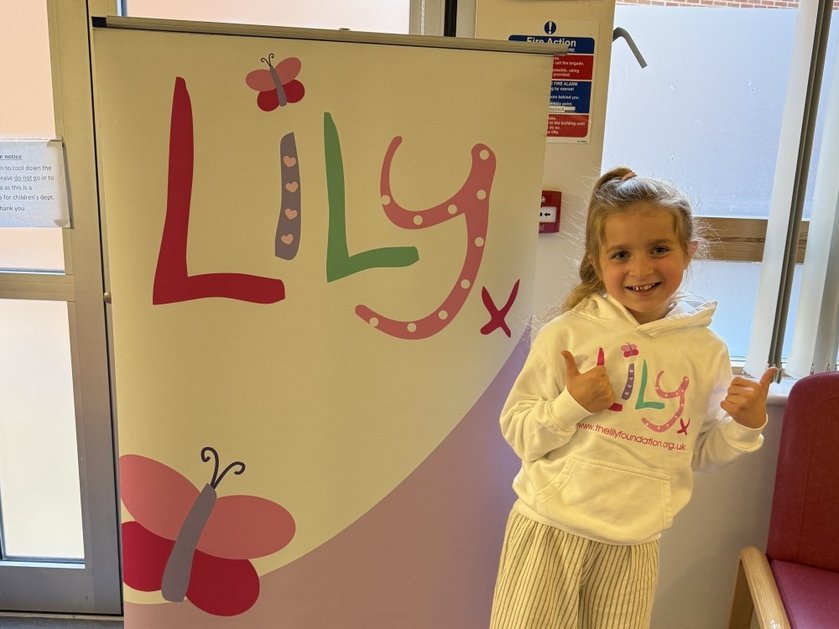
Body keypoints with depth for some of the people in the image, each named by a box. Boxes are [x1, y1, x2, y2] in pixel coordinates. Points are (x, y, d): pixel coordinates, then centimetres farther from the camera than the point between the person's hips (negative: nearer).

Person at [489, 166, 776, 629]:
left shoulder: (706, 351, 0)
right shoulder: (566, 334, -9)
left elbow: (701, 454, 10)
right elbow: (517, 431, -6)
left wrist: (745, 426, -8)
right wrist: (571, 405, -21)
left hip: (633, 546, 2)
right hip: (548, 529, -2)